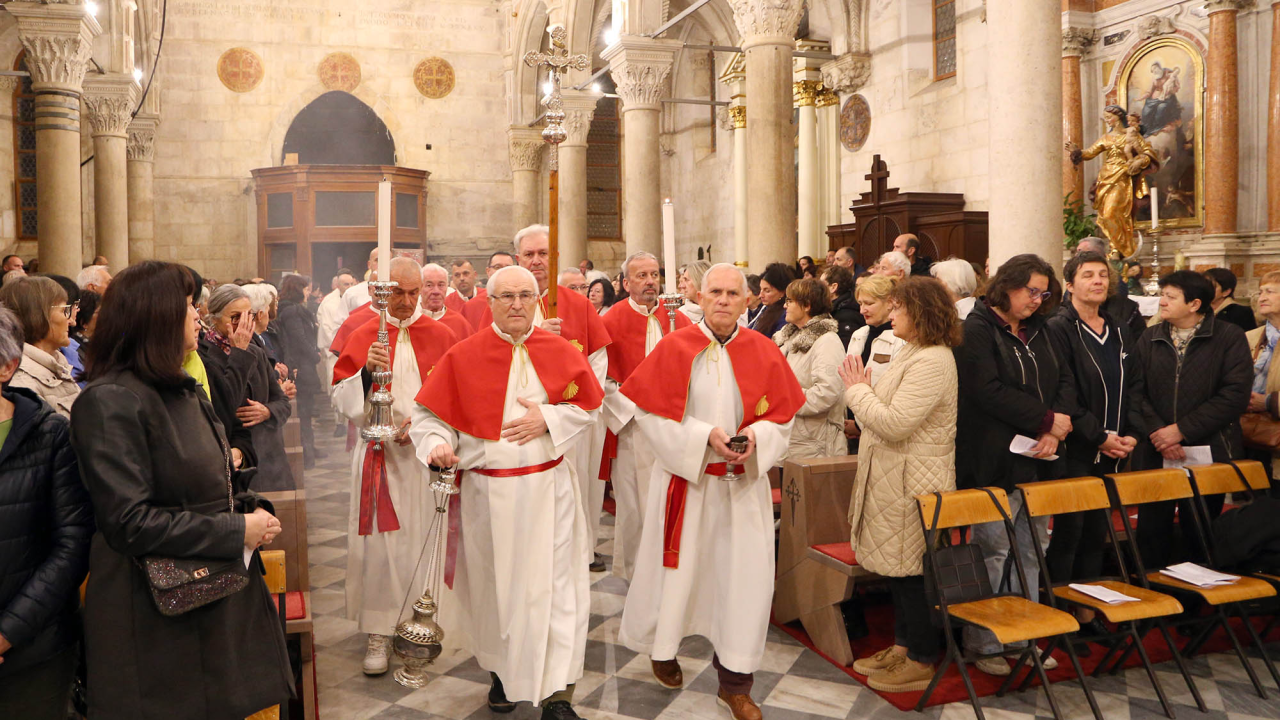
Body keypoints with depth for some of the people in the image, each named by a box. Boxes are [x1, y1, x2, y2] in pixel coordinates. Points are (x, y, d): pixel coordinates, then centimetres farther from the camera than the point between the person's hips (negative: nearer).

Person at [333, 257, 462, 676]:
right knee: (381, 543, -1)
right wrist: (366, 371, -20)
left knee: (428, 542, 6)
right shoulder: (363, 337, 4)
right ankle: (379, 633, 7)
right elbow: (341, 401, -2)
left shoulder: (441, 336, 5)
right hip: (380, 455, 0)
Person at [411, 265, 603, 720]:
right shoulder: (463, 356, -2)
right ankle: (503, 670, 35)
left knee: (554, 583, -1)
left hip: (548, 487, 0)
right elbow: (430, 413, -1)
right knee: (495, 582, 13)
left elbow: (588, 407, 5)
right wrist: (438, 444, -21)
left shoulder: (561, 352, 1)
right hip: (487, 490, 0)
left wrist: (548, 419, -12)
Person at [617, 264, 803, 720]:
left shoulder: (764, 352, 1)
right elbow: (649, 411, -7)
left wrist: (757, 434, -16)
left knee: (745, 574, 2)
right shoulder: (674, 348, -6)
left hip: (744, 482, 2)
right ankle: (662, 648, 39)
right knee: (677, 567, 11)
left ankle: (735, 683, 18)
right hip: (684, 477, -2)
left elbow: (784, 415, 5)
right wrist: (704, 435, -17)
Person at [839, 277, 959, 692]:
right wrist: (862, 390, 9)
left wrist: (858, 389, -14)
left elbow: (895, 424, -25)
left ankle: (920, 661, 12)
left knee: (911, 570, 0)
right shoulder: (913, 354, 15)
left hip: (914, 482, -11)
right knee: (898, 567, 17)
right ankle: (902, 646, 29)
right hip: (895, 478, 11)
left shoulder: (932, 362, -20)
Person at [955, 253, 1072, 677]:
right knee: (993, 551, -2)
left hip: (1038, 460, 7)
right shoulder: (977, 330, -8)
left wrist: (1055, 431, -5)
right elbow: (989, 391, -18)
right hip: (995, 463, -7)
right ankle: (983, 643, 9)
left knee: (1031, 553, 11)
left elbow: (1063, 380, 12)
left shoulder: (1037, 331, 16)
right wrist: (1047, 419, -13)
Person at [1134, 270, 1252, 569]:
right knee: (1152, 531, 5)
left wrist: (1181, 429, -14)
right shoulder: (1149, 339, 8)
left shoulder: (1230, 337, -1)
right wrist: (1157, 432, -15)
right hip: (1155, 455, 2)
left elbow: (1236, 395, -11)